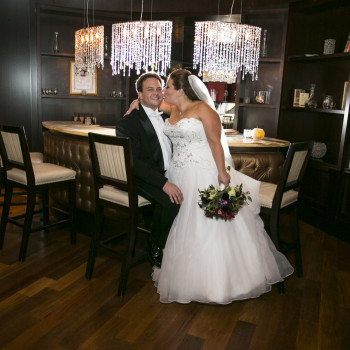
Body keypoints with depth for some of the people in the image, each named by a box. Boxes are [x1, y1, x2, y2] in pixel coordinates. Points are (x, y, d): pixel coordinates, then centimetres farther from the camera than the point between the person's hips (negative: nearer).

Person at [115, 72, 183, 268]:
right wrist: (164, 183, -27)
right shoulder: (128, 123, -7)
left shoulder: (165, 118, 17)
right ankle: (155, 247, -4)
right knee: (170, 200, -31)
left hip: (168, 175, 7)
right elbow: (134, 162, -17)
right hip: (142, 179, -6)